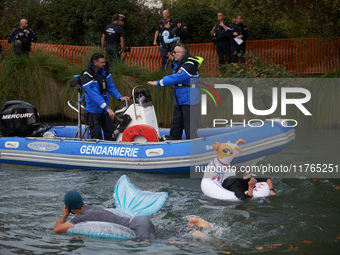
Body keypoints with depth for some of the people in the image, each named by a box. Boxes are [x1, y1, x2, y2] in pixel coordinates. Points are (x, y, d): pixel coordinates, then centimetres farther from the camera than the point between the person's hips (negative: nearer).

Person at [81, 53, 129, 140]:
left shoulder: (105, 71, 1)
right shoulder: (87, 76, -21)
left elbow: (111, 87, 12)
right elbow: (94, 95, -27)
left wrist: (119, 97, -5)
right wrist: (107, 108, -33)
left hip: (105, 110, 7)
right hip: (94, 110, -7)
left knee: (110, 131, 9)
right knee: (96, 136, -4)